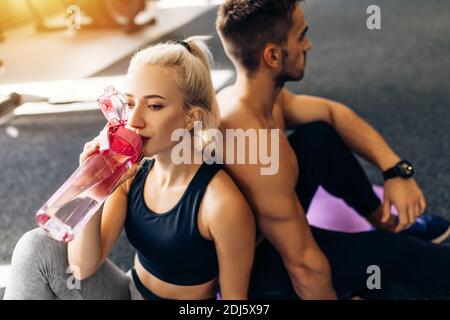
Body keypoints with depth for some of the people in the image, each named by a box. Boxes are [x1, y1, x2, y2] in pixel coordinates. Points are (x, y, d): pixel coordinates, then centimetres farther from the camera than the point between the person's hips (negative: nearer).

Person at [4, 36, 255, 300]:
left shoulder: (221, 203, -26)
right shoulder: (133, 171, -10)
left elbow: (235, 297, -14)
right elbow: (83, 268, -12)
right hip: (131, 291, 5)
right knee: (37, 247, -11)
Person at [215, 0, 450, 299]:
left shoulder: (245, 96, -9)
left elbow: (332, 111, 3)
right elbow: (304, 267, -30)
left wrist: (396, 170, -8)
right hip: (256, 266, -8)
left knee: (322, 135, 7)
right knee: (398, 252, -2)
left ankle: (384, 220, 23)